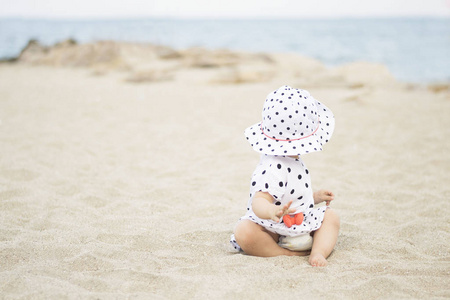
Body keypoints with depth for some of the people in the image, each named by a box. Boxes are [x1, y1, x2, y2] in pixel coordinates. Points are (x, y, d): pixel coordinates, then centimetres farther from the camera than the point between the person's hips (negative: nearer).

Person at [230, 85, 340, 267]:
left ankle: (318, 252, -17)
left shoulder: (291, 161, 7)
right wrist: (272, 211, -58)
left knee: (330, 216, 7)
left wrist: (315, 197, 21)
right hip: (273, 230, -10)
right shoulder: (274, 169, -27)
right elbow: (259, 201, -37)